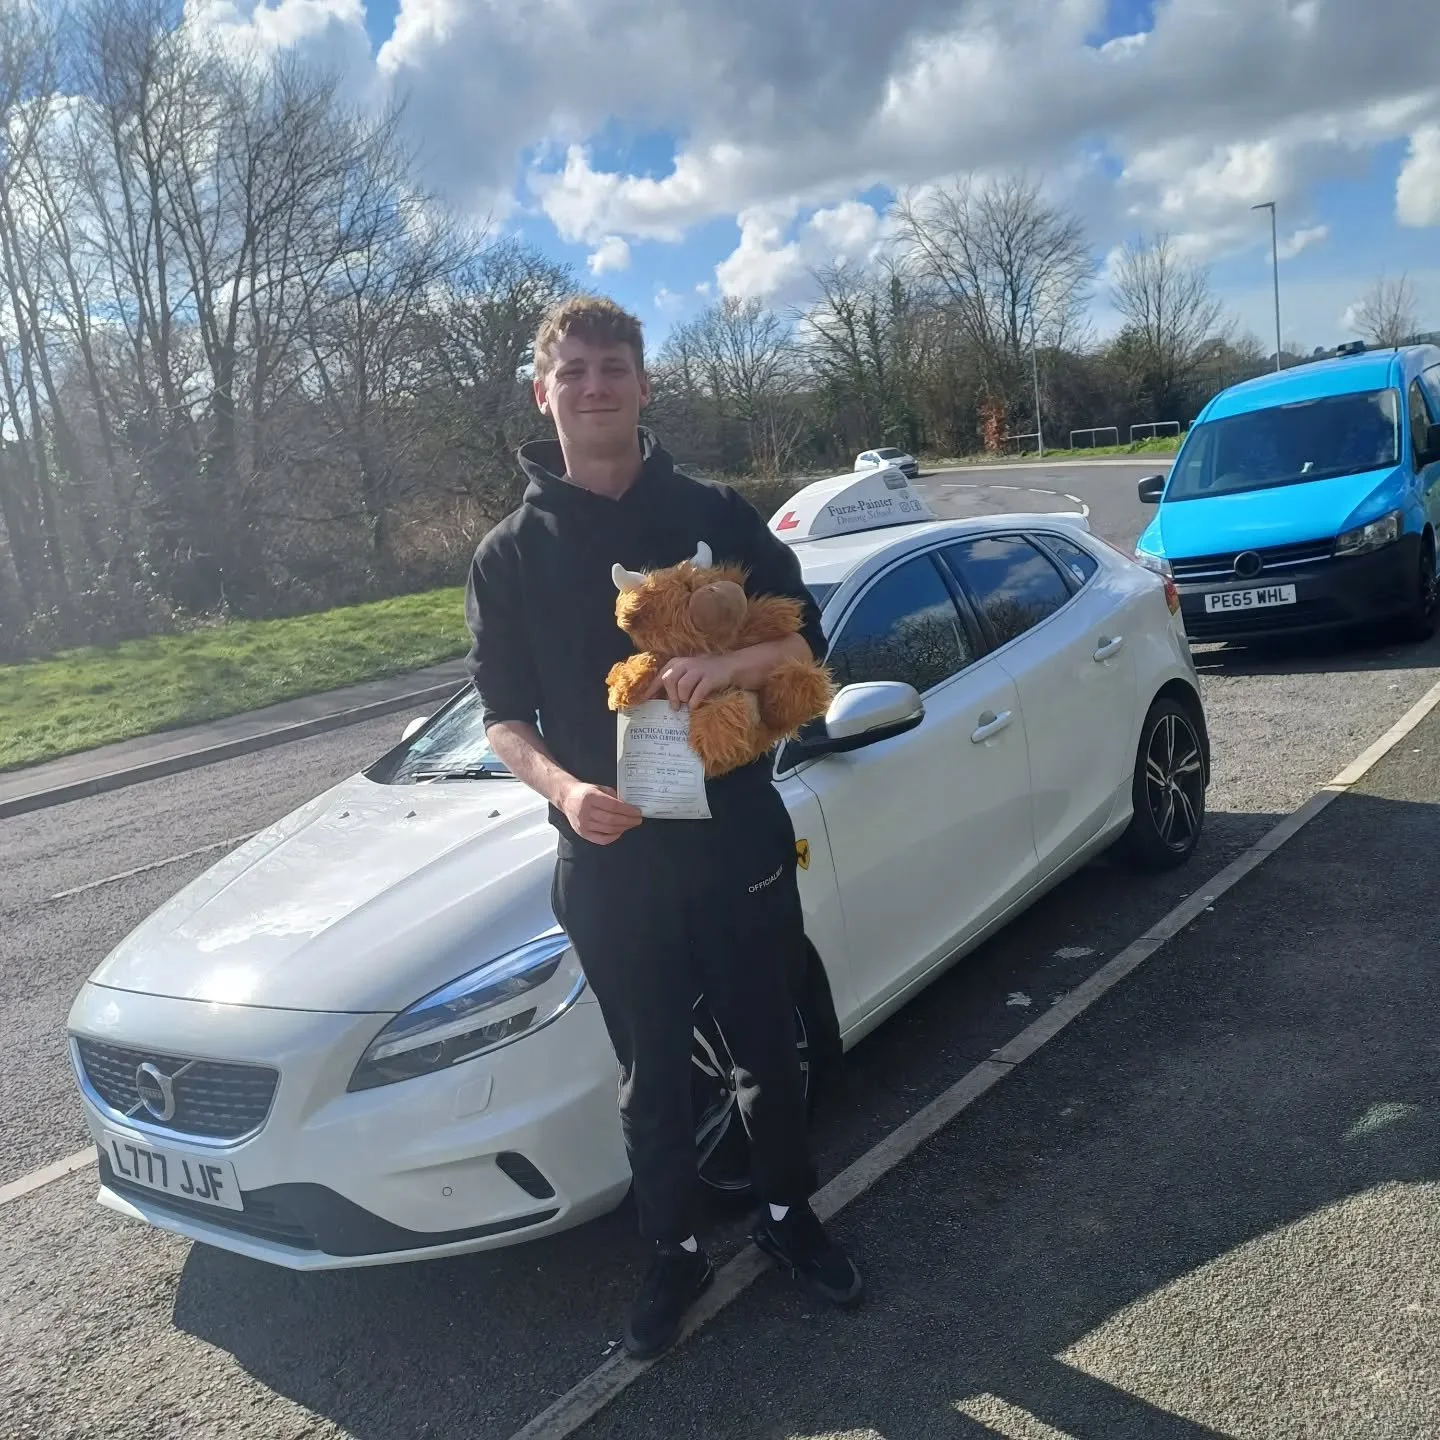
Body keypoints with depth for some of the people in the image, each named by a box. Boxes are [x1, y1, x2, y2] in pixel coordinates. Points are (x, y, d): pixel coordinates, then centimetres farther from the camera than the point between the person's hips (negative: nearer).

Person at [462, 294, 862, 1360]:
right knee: (653, 1073, 13)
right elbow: (504, 716, 2)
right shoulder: (510, 555, 2)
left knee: (767, 1049, 16)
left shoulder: (716, 516, 1)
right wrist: (561, 787, -19)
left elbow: (805, 640, -1)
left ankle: (788, 1214, 40)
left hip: (738, 842, 0)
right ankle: (676, 1253, 35)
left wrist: (731, 664, -24)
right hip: (610, 860, 0)